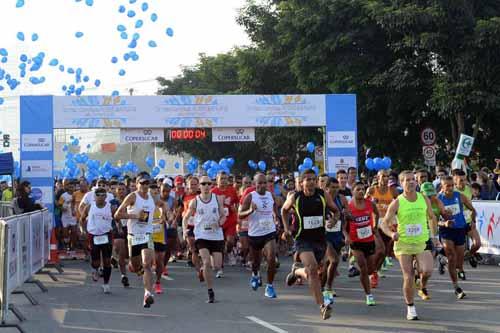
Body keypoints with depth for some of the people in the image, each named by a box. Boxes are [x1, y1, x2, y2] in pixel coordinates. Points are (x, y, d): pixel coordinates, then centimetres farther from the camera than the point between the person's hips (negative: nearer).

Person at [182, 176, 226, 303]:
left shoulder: (218, 199, 1)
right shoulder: (195, 202, -1)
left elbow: (223, 216, 8)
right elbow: (186, 217, 10)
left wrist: (219, 223, -14)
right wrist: (185, 230, -6)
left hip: (217, 235, 2)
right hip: (202, 236, -2)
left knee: (217, 266, -1)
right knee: (207, 263, -17)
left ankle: (204, 270, 37)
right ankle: (210, 292, -6)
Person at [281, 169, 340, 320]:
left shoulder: (323, 195, -2)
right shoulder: (294, 197, -4)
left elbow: (336, 210, 12)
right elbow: (284, 210, 16)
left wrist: (334, 220, -9)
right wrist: (286, 228, 6)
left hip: (320, 240, 3)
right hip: (302, 240, -3)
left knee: (310, 274, 12)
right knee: (312, 268, -24)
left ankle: (296, 271, 49)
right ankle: (322, 306, -24)